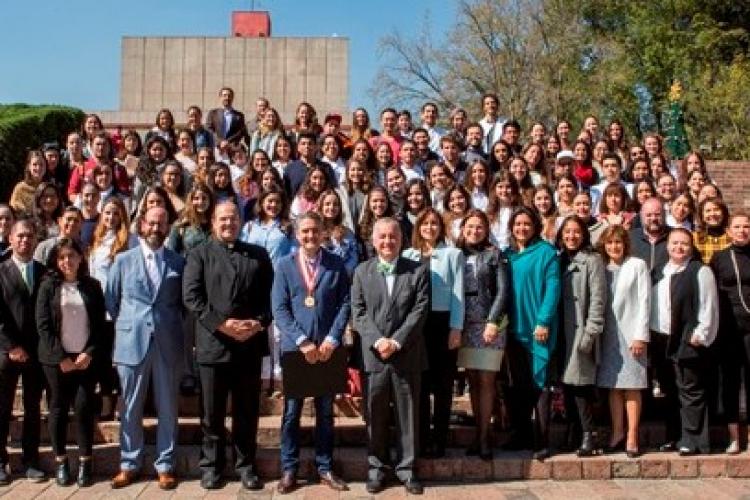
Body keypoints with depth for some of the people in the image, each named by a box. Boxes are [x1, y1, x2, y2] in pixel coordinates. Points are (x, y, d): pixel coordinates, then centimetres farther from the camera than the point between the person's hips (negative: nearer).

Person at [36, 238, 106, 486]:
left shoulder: (92, 286, 6)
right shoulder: (48, 286, 2)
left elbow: (100, 324, 5)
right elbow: (43, 325, -3)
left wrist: (89, 353, -7)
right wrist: (61, 357, -10)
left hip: (86, 358, 1)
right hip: (56, 359, -1)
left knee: (84, 408, -2)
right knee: (58, 409, 4)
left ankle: (84, 462, 8)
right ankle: (60, 461, 15)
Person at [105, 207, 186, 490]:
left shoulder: (178, 263, 5)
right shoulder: (123, 260, 5)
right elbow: (111, 301, 11)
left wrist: (171, 327, 5)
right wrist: (125, 327, 9)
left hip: (167, 344, 0)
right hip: (131, 342, 0)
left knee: (167, 409, 6)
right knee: (130, 409, 7)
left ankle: (165, 466, 15)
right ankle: (129, 465, 19)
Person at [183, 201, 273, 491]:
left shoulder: (259, 255, 12)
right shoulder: (200, 254, 6)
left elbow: (269, 295, 6)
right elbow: (191, 297, -5)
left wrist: (259, 322, -11)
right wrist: (221, 324, -15)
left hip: (250, 344, 2)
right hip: (213, 344, -1)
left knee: (247, 410, 9)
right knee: (212, 412, 8)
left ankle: (246, 465, 21)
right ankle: (211, 465, 21)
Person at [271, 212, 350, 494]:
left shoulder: (336, 264, 4)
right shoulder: (285, 265, 3)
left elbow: (345, 303, 1)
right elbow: (279, 308, -3)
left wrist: (332, 339, -10)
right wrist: (302, 342, -12)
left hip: (327, 348, 1)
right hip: (294, 347, 0)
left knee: (325, 412, 9)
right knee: (291, 412, 5)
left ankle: (324, 468, 20)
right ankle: (289, 470, 16)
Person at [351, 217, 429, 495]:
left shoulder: (418, 271, 3)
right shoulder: (362, 272, 8)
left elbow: (420, 311, -5)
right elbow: (358, 313, 1)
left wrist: (396, 341, -14)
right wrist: (377, 340, -14)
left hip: (408, 355, -1)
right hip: (373, 355, 1)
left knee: (408, 414, 6)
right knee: (375, 415, 7)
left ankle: (407, 468, 18)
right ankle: (377, 467, 20)